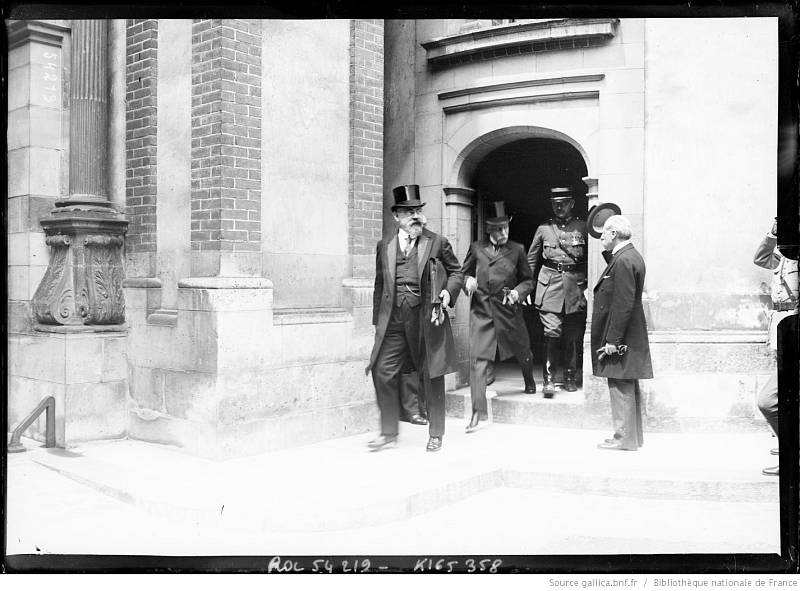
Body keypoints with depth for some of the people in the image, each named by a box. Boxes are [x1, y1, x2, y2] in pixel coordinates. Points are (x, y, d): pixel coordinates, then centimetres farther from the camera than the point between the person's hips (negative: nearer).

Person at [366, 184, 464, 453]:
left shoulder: (437, 242, 2)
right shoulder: (385, 246, 10)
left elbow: (456, 272, 10)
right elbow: (380, 285, 14)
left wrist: (448, 292, -9)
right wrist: (378, 319, 11)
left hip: (427, 319, -2)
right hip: (393, 321, 3)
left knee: (431, 376, 5)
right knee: (383, 372, -1)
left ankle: (435, 435, 20)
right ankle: (389, 432, 15)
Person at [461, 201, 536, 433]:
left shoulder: (517, 250, 3)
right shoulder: (476, 248, 3)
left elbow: (528, 280, 9)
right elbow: (463, 272, 14)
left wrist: (519, 291, -10)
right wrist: (468, 280, -8)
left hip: (509, 310, 1)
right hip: (482, 310, -1)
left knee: (523, 352, 17)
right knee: (477, 359, -10)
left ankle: (529, 382, 52)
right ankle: (478, 412, -8)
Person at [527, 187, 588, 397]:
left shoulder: (582, 227, 7)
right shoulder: (543, 229, 10)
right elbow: (531, 259, 16)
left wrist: (587, 281, -1)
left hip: (576, 286, 1)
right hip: (550, 284, -1)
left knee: (574, 336, 6)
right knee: (552, 332, -10)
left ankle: (570, 377, 18)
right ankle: (549, 378, -5)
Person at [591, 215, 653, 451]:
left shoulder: (624, 261, -18)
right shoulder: (630, 256, 14)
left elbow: (623, 304, -22)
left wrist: (613, 340, -21)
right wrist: (608, 255, 10)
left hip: (620, 340, -10)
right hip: (629, 337, 10)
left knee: (621, 388, -3)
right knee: (627, 388, 16)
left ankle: (624, 438, 4)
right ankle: (633, 436, 24)